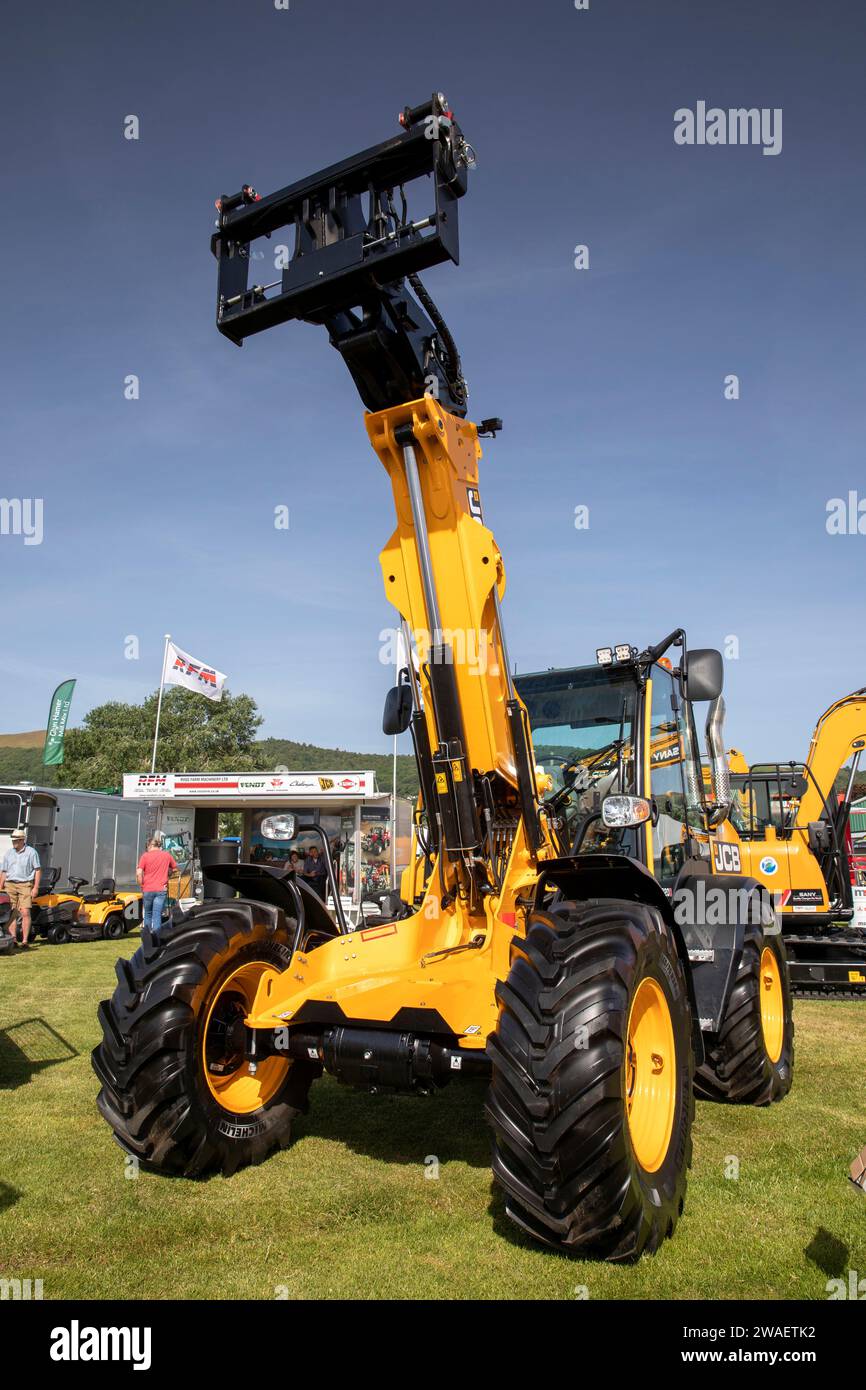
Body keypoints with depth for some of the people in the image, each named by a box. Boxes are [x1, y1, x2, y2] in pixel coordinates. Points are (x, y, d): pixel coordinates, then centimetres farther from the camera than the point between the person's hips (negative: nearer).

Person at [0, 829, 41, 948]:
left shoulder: (31, 852, 0)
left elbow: (38, 870, 0)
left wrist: (35, 888, -7)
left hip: (25, 885, -4)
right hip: (10, 885, 4)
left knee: (25, 913, -10)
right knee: (11, 913, 1)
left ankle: (25, 941, -8)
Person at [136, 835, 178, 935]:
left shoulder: (145, 856, -2)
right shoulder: (166, 855, 5)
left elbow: (139, 873, -10)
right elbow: (175, 869, 17)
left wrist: (142, 886, 1)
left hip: (148, 889, 0)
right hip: (161, 889, 0)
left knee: (148, 914, 16)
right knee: (157, 916, -1)